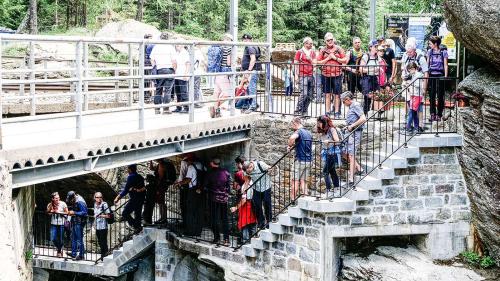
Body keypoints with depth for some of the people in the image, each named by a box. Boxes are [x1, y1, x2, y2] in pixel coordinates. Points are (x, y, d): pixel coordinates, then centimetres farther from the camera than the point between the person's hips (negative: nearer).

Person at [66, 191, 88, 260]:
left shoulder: (80, 202, -19)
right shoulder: (73, 202, 9)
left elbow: (84, 213, -22)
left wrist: (74, 213, -23)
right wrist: (70, 212, 5)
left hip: (79, 223, -9)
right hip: (74, 222, 9)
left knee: (79, 239, -5)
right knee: (73, 238, 14)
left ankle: (81, 255, 0)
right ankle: (73, 253, 23)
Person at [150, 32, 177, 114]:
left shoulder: (156, 47, 6)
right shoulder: (170, 47, -5)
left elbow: (152, 60, 9)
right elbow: (174, 61, -8)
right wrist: (175, 70, 3)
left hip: (159, 70, 3)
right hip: (169, 69, -3)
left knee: (158, 90, 10)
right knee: (167, 90, -1)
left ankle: (157, 109, 10)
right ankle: (166, 108, -3)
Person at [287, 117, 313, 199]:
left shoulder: (299, 132, -12)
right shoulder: (309, 133, 14)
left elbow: (292, 138, -34)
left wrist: (290, 146, -18)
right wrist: (293, 145, 21)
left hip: (300, 160, -7)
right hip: (308, 160, 7)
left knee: (295, 181, -1)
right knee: (303, 181, 9)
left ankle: (293, 200, 0)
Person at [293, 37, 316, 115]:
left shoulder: (313, 52, 16)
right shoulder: (299, 52, 2)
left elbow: (314, 63, 10)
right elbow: (296, 64, 1)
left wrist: (310, 59, -9)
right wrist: (296, 75, -6)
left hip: (311, 76, 5)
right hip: (302, 76, -5)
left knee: (310, 95, 4)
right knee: (304, 94, -16)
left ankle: (304, 111, 12)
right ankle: (297, 111, -9)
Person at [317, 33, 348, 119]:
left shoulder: (338, 49, 3)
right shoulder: (323, 50, 7)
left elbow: (345, 60, 1)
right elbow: (318, 62, 5)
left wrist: (335, 58, -8)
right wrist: (328, 58, -6)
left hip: (337, 75, -2)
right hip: (326, 75, 2)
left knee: (336, 95, 0)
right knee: (327, 94, 6)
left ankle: (337, 112, 5)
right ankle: (327, 112, 13)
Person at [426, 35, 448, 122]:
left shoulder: (443, 52, -1)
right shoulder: (429, 52, 8)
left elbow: (445, 65, 0)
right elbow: (427, 64, 12)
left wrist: (445, 76, -6)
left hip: (440, 76, -3)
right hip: (431, 76, 3)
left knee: (440, 96, 1)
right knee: (431, 96, 2)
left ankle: (439, 115, 7)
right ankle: (432, 114, 7)